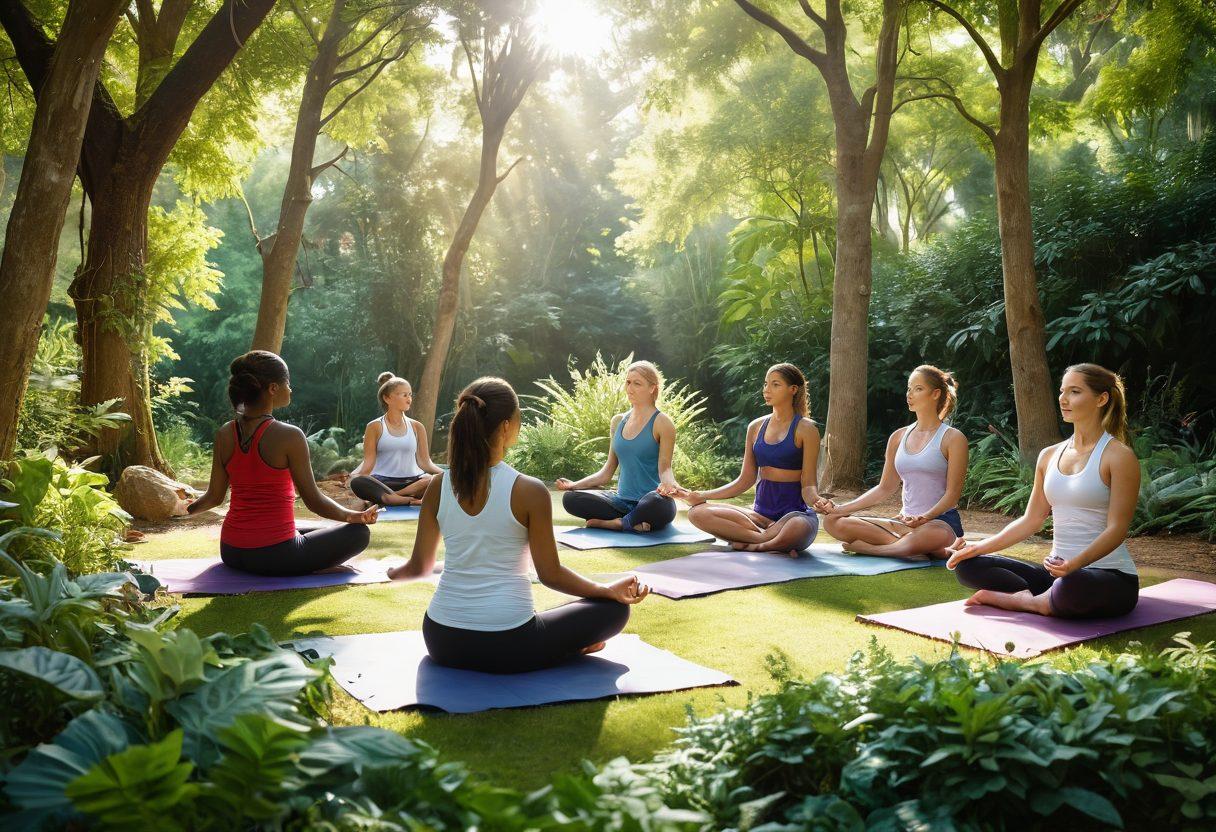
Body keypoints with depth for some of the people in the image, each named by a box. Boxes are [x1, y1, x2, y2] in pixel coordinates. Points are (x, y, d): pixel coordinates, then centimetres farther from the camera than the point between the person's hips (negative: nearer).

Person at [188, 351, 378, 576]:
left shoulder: (224, 435, 0)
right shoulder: (289, 436, -17)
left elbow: (214, 497, 6)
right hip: (274, 555, -7)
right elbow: (314, 500, -12)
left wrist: (189, 507, 28)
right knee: (359, 532, 9)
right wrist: (355, 516, 4)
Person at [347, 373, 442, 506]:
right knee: (357, 482, -35)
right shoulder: (375, 427, 3)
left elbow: (425, 463, 7)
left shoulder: (417, 427, 10)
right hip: (382, 482, -2)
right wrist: (353, 474, -24)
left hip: (411, 481, 2)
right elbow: (368, 463, -3)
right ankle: (410, 500, -38)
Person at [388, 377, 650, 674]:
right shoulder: (529, 491, -14)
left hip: (443, 643, 4)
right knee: (614, 608, 15)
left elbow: (420, 566, 8)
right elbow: (550, 574, -7)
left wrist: (393, 572, 31)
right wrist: (609, 590, 8)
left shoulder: (438, 486, -2)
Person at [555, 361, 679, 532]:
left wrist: (669, 483, -31)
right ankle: (633, 523, -18)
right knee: (570, 498, -15)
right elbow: (607, 472, 14)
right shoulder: (618, 422, 12)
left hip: (650, 503, -5)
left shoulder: (661, 422, -3)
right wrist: (575, 484, 2)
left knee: (658, 503, -41)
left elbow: (664, 468, -8)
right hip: (622, 501, 6)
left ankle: (615, 523, -15)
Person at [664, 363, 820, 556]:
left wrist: (817, 501, -29)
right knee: (697, 512, -18)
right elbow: (745, 480, 13)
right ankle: (770, 536, -21)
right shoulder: (756, 427, 11)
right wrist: (699, 496, 5)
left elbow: (807, 485, -5)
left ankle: (751, 544, -17)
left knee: (798, 527, -43)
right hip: (761, 513, 5)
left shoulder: (805, 429, -3)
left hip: (795, 511, -5)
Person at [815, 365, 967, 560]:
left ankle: (861, 546, -23)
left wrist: (925, 517, -25)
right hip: (905, 522, 6)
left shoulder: (952, 438, -1)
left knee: (935, 534, -45)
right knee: (832, 521, -15)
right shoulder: (899, 437, 14)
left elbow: (952, 494, -7)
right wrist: (838, 508, 6)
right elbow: (885, 488, 16)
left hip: (941, 521, -6)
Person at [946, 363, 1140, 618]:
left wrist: (1076, 563, -31)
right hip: (1059, 572, 6)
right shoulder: (1049, 456, 12)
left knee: (1071, 586, -42)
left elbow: (1117, 528, -14)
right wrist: (980, 547, 1)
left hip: (1112, 577, -6)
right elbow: (1031, 520, 13)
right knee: (967, 565, -6)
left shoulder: (1119, 456, -8)